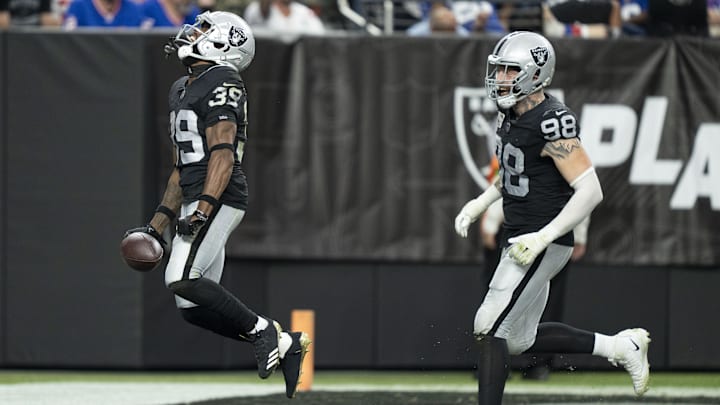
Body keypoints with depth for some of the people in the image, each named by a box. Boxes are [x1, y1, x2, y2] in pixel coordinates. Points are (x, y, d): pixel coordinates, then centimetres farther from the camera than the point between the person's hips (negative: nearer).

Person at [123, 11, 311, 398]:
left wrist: (202, 210, -27)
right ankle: (285, 344, 10)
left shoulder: (221, 82, -7)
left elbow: (223, 154, -17)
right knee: (193, 307, 3)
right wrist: (156, 226, 22)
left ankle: (260, 328, -11)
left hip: (219, 199, -9)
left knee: (181, 279, -24)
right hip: (197, 204, 9)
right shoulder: (181, 90, 23)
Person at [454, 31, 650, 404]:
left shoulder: (552, 123, -21)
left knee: (489, 328, -13)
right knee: (518, 340, 16)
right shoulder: (509, 114, 7)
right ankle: (619, 347, 27)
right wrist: (480, 203, 12)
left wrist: (542, 237, -29)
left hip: (544, 244, -10)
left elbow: (590, 191, -24)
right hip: (519, 241, 10)